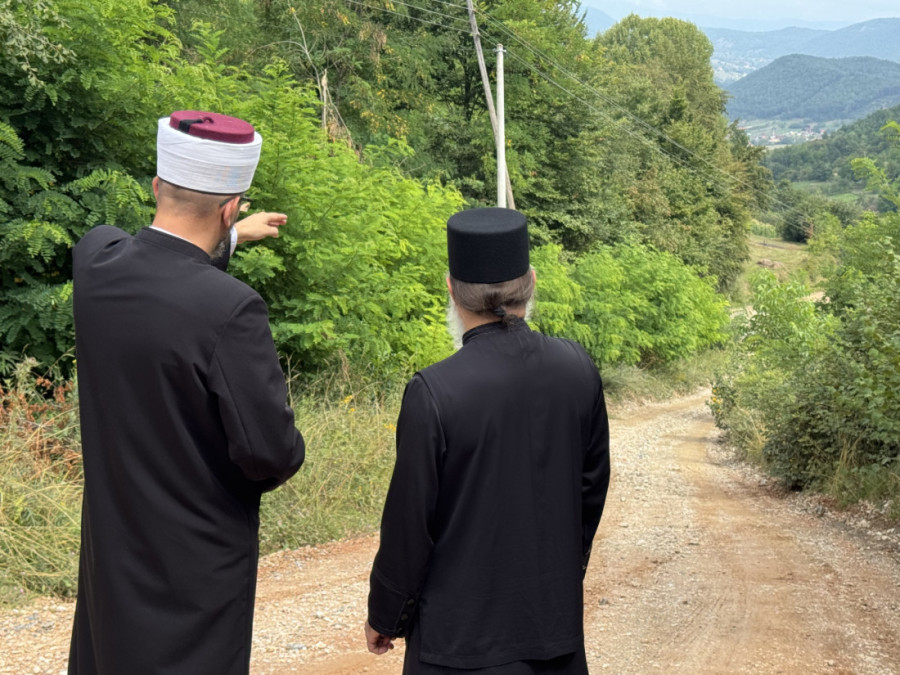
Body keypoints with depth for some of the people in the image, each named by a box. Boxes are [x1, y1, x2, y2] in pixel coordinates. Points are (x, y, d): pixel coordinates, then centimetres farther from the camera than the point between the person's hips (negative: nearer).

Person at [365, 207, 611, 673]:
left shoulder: (433, 392, -21)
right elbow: (593, 488, 6)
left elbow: (409, 522, -14)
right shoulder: (577, 369, -6)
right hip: (557, 625, 5)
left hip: (461, 633, -4)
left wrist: (383, 617, 2)